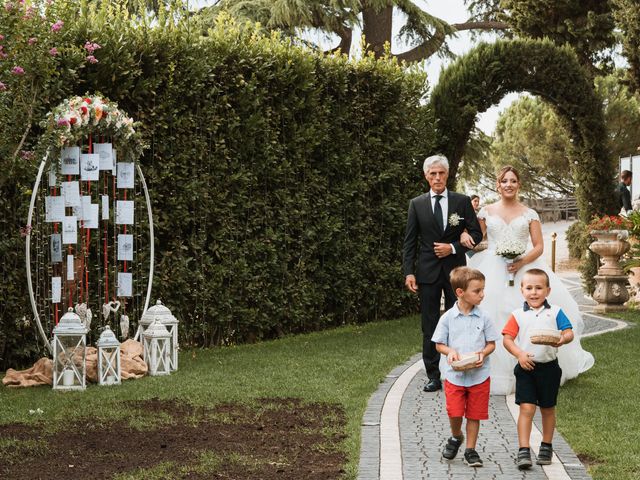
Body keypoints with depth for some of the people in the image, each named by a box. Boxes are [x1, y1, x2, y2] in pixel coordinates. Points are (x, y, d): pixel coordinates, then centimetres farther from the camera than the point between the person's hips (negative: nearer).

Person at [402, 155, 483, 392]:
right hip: (427, 272, 1)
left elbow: (476, 233, 3)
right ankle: (433, 376, 10)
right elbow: (409, 241, 3)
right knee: (429, 326, 4)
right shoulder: (417, 204, 3)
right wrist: (408, 272, -5)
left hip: (455, 269, 0)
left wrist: (454, 247, -11)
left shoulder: (462, 201, 2)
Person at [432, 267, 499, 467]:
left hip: (479, 375, 1)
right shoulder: (448, 317, -4)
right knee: (454, 412, -4)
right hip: (454, 374, -1)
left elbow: (491, 343, 5)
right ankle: (455, 437, 28)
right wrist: (450, 352, -17)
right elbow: (439, 344, 3)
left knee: (474, 414, 7)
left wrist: (483, 353, -15)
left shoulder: (483, 318, -2)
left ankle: (470, 450, 21)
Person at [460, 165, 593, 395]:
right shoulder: (486, 211, 10)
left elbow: (539, 246, 5)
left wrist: (523, 262, -13)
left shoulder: (529, 214, 8)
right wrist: (464, 235, -9)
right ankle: (494, 374, -3)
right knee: (492, 321, -9)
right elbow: (475, 238, 15)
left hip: (524, 269, 0)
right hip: (492, 272, 0)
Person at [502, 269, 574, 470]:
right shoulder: (518, 315, 0)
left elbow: (569, 332, -5)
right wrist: (519, 354, -20)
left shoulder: (555, 312, 1)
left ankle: (546, 447, 31)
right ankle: (523, 451, -8)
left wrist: (563, 339, -28)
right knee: (526, 408, -9)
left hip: (549, 367, 1)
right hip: (526, 367, -1)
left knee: (548, 409, 14)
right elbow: (507, 338, -5)